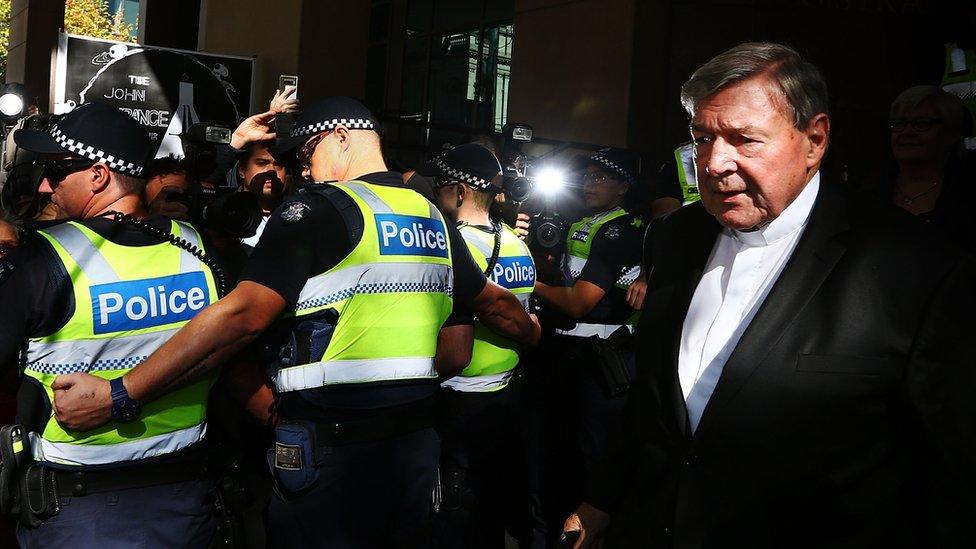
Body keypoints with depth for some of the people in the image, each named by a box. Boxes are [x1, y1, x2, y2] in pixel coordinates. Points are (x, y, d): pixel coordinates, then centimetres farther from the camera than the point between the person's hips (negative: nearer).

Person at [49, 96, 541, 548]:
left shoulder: (319, 209, -11)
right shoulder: (432, 217, 9)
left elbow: (242, 315, -21)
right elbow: (495, 303, 19)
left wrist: (116, 395, -19)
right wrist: (535, 334, 41)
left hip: (331, 450, -6)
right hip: (417, 440, 7)